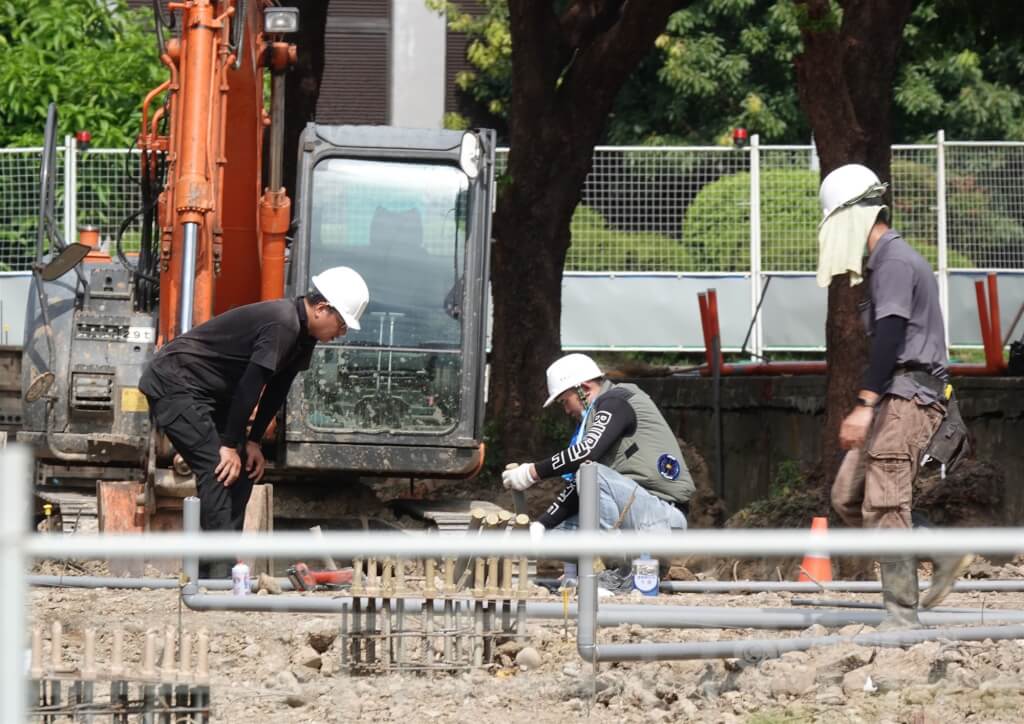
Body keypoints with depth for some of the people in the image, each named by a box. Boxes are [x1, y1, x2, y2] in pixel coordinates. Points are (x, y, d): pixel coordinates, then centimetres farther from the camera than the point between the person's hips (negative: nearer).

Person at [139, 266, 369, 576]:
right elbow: (250, 386, -27)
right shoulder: (282, 325, -26)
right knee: (218, 469, -19)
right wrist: (230, 445, -22)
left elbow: (277, 389, 11)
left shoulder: (302, 333, 5)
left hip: (208, 393, 11)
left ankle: (222, 567, 9)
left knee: (243, 468, 8)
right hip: (174, 384, -11)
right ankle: (218, 570, -23)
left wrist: (253, 443, 7)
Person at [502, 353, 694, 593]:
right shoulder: (600, 411, 22)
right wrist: (541, 525, 8)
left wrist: (532, 472, -16)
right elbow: (577, 485, 18)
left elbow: (588, 451, -24)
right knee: (563, 528, 14)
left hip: (662, 515, -10)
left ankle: (621, 575, -22)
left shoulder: (617, 401, -6)